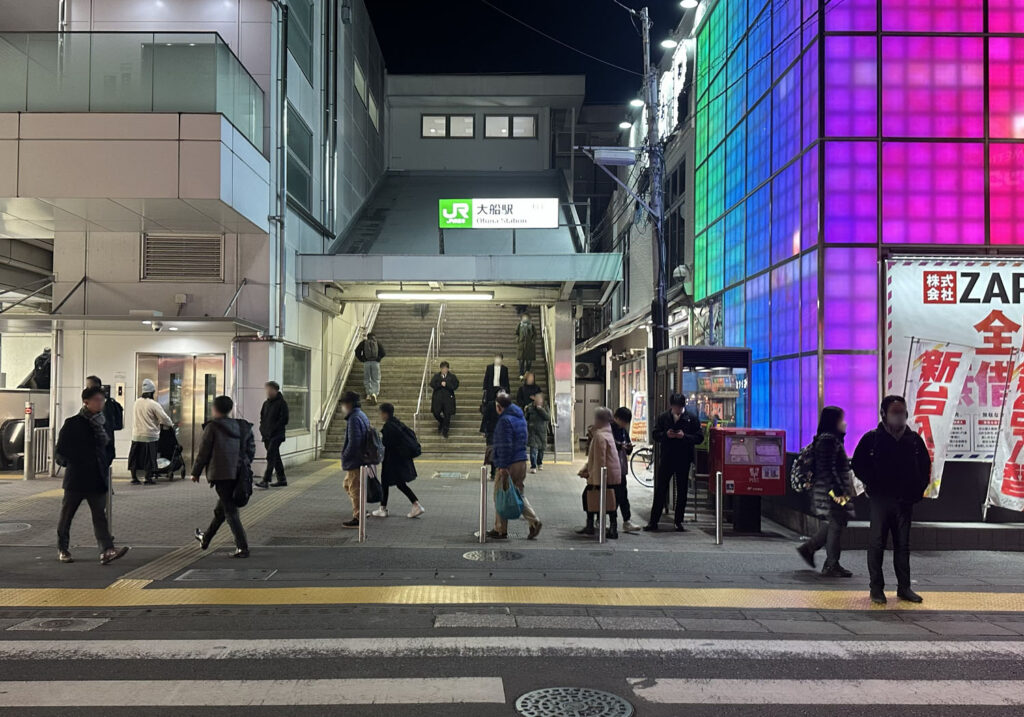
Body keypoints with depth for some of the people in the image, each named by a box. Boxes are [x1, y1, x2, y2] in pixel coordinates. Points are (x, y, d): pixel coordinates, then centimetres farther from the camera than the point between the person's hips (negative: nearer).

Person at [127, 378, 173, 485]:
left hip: (136, 435, 5)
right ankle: (148, 478, 6)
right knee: (149, 458, 3)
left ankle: (134, 478, 14)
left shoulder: (136, 402, 5)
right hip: (149, 436, -5)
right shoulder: (153, 405, -13)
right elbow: (164, 418, -12)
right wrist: (170, 425, 10)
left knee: (134, 457, 12)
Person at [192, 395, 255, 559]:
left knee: (230, 510, -4)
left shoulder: (212, 427, -7)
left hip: (221, 474, -6)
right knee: (221, 508, 21)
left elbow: (203, 452, -4)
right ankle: (205, 538, 41)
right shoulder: (242, 427, 9)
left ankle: (242, 547, -10)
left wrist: (195, 472, 7)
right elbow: (251, 450, 12)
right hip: (239, 474, 7)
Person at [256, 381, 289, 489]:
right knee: (275, 457, 12)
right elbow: (262, 417, 22)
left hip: (276, 435, -8)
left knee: (271, 456, -15)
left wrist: (273, 429, -15)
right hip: (267, 435, 8)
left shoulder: (282, 403, -7)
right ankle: (282, 479, 21)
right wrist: (262, 429, 6)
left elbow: (284, 419, -11)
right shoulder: (266, 403, 15)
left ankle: (266, 481, -19)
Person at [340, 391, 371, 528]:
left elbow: (353, 442, -25)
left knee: (355, 489, -3)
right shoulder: (362, 415, 13)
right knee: (348, 485, 22)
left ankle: (357, 518, 3)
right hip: (360, 458, 10)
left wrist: (345, 456, -12)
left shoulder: (354, 419, -19)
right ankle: (359, 512, 27)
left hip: (355, 461, -10)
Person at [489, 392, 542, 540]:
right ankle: (534, 522, 2)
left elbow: (505, 446, -20)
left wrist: (503, 467, -20)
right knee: (519, 494, 14)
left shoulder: (505, 420, -15)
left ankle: (500, 530, 9)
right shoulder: (520, 417, 14)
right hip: (522, 461, 9)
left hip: (509, 465, -9)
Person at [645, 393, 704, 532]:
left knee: (682, 492, 8)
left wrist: (684, 436, -18)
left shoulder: (692, 418, -1)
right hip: (666, 459, 0)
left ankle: (679, 521, 19)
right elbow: (655, 436, 5)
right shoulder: (663, 418, 3)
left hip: (684, 460, 0)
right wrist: (666, 435, -15)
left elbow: (699, 437, -3)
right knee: (660, 490, 1)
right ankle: (653, 522, 5)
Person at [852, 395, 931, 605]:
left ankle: (904, 587, 17)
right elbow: (858, 464, 3)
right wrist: (872, 485, -2)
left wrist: (918, 489, 8)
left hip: (905, 501, 3)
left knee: (903, 545, 9)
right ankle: (876, 588, 5)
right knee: (876, 544, -2)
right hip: (880, 500, -3)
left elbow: (925, 466, 17)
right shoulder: (872, 439, -2)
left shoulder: (914, 440, 8)